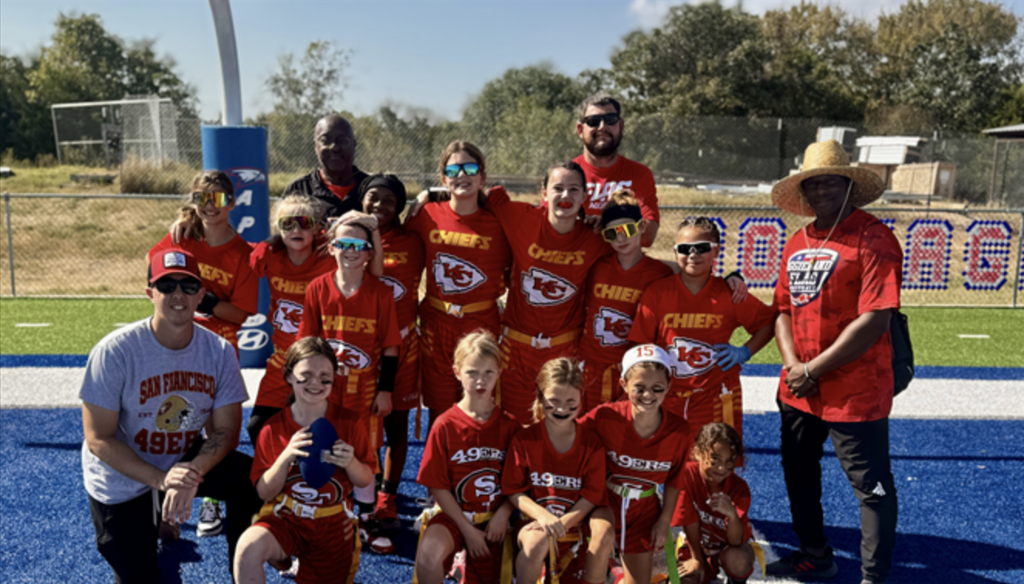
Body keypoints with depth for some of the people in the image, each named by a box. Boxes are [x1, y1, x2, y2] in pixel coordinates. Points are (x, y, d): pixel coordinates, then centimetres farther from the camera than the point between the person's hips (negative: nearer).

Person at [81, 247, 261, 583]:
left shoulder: (219, 351, -14)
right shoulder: (114, 351, -22)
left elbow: (226, 429, -11)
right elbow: (99, 439, -19)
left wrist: (194, 471, -31)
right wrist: (161, 480, -30)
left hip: (187, 459, 2)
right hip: (121, 482, -2)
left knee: (250, 479, -23)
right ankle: (154, 534, 34)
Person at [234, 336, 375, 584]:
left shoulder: (349, 423, -6)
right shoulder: (273, 429, -6)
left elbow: (366, 481, 0)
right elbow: (264, 492, -5)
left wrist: (350, 463, -22)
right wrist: (286, 457, -22)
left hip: (332, 526, 1)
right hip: (284, 518, -1)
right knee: (248, 547, -31)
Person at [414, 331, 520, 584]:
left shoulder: (509, 426, -3)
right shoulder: (445, 425, -10)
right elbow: (437, 486, -8)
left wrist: (502, 515, -14)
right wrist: (466, 529, -11)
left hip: (493, 518, 2)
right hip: (453, 514, -2)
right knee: (430, 552, -32)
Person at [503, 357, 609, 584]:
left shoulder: (591, 444, -3)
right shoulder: (524, 440, -6)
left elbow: (592, 495, -5)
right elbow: (514, 490, -5)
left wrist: (562, 522, -20)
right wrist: (542, 515, -22)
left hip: (575, 523, 3)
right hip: (536, 522, -3)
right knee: (538, 539, -33)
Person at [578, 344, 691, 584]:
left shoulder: (680, 431, -17)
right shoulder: (604, 416, -25)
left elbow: (674, 479, -1)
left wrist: (664, 521, 1)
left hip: (644, 509, 3)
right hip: (605, 499, -2)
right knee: (603, 533, -35)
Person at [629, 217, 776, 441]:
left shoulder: (729, 294, -3)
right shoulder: (657, 292, -5)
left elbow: (768, 321, 10)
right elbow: (640, 345, -2)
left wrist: (745, 352, -2)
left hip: (717, 396, 0)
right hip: (668, 396, 0)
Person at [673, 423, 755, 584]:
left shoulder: (739, 488, -23)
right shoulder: (688, 474, -24)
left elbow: (736, 542, -29)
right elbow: (690, 522, -14)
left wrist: (732, 514, -49)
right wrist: (697, 559, -7)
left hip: (728, 547, -1)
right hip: (696, 545, 1)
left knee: (738, 559, -36)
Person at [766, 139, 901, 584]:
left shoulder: (873, 238, -13)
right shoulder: (797, 243, 9)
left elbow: (874, 321, -20)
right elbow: (783, 309, 9)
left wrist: (813, 370, -16)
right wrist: (792, 365, -8)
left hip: (855, 393, -8)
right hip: (797, 391, 8)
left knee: (872, 487, 4)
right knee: (799, 474, 22)